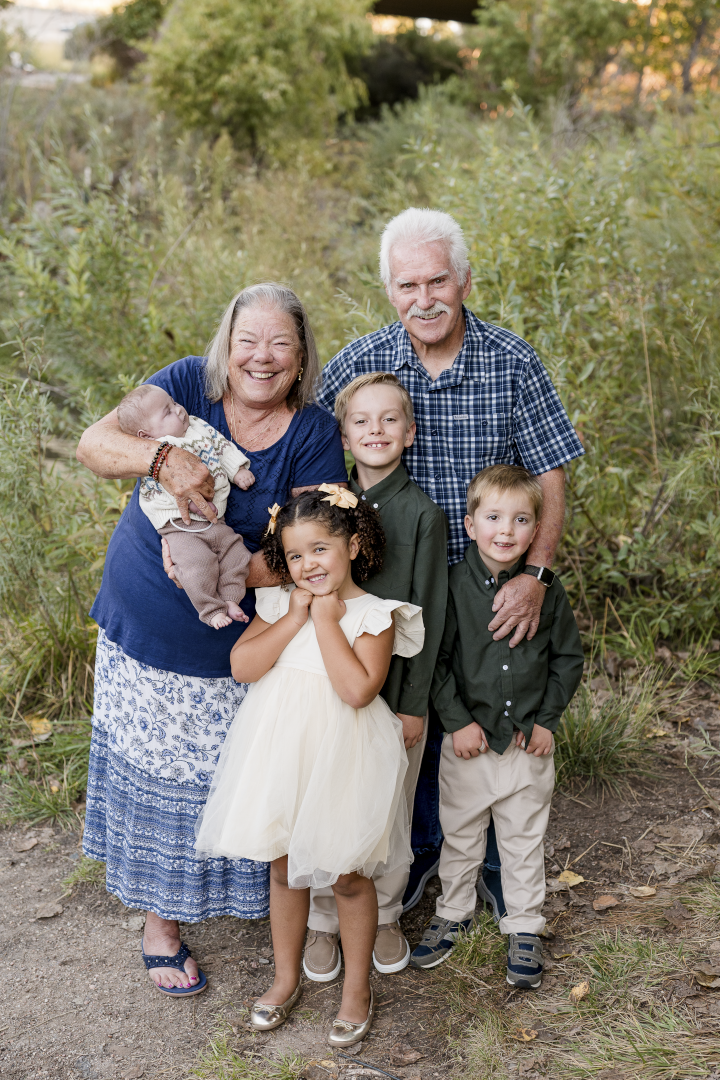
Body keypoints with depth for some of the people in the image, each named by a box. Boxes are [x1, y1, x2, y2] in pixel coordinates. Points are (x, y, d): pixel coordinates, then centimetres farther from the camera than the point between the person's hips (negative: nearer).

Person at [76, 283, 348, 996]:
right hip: (145, 635, 0)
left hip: (239, 642, 0)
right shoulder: (188, 384, -9)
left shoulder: (314, 434, -9)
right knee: (156, 775, 10)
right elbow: (94, 443, -17)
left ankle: (257, 898, 39)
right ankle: (160, 923, 28)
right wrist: (164, 458, -37)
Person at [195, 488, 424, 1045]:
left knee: (348, 874, 8)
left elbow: (358, 690, -24)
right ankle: (287, 978, 36)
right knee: (282, 866, 17)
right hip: (278, 748, 4)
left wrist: (327, 619, -19)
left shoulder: (373, 615, -11)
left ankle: (357, 987, 28)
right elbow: (242, 666, -10)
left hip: (339, 756, -4)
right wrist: (295, 618, -15)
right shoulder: (279, 604, 2)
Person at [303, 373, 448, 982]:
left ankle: (383, 916, 33)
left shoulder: (423, 515, -7)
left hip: (395, 687, -2)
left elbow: (427, 614, -6)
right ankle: (323, 921, 29)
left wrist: (414, 703, -7)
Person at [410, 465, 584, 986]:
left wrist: (547, 720, -3)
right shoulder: (454, 586, -10)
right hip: (468, 741, -1)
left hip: (528, 743, 1)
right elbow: (435, 660, -6)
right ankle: (453, 914, 37)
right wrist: (457, 721, -12)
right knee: (460, 834, 15)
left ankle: (525, 929, 30)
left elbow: (569, 659, 4)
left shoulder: (548, 590, -5)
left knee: (525, 839, 13)